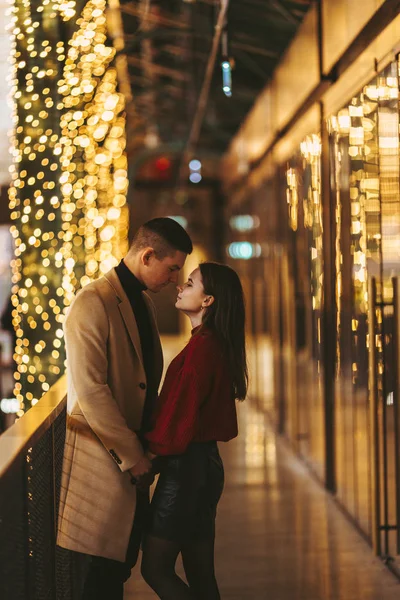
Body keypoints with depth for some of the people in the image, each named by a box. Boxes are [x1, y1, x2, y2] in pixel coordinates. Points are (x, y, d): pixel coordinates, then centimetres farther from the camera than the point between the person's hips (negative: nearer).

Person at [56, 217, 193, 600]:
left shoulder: (142, 302, 14)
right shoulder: (93, 303, -17)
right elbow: (89, 389, -22)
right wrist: (131, 455, -18)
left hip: (132, 452, 9)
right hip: (104, 459, -9)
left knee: (122, 561, 13)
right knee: (108, 566, -3)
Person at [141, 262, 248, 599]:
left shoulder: (201, 347, -17)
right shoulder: (216, 344, 13)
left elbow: (181, 414, -19)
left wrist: (151, 453, -4)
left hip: (187, 466, -10)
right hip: (203, 462, 10)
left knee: (156, 567, -3)